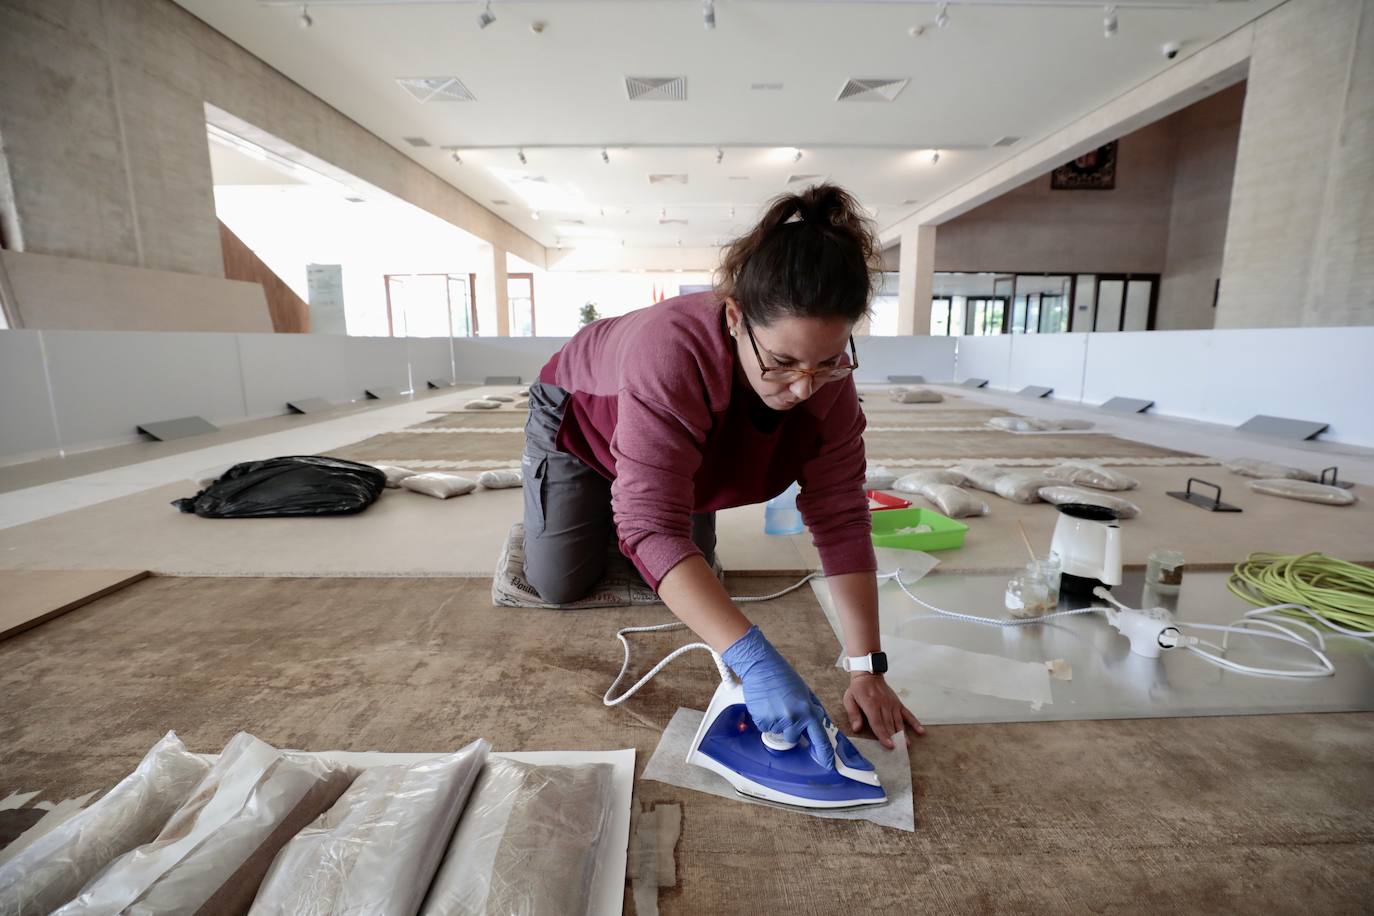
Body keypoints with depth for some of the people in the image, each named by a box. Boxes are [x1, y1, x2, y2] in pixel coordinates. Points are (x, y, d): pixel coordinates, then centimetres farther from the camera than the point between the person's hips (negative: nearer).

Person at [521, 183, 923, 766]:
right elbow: (653, 525, -50)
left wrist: (867, 667, -28)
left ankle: (615, 516, 34)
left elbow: (841, 518, -27)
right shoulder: (671, 347, -46)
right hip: (582, 417, -3)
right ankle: (594, 511, 29)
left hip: (685, 447, 4)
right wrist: (753, 659, -57)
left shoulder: (828, 378, -30)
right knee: (559, 584, -2)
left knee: (694, 579, 6)